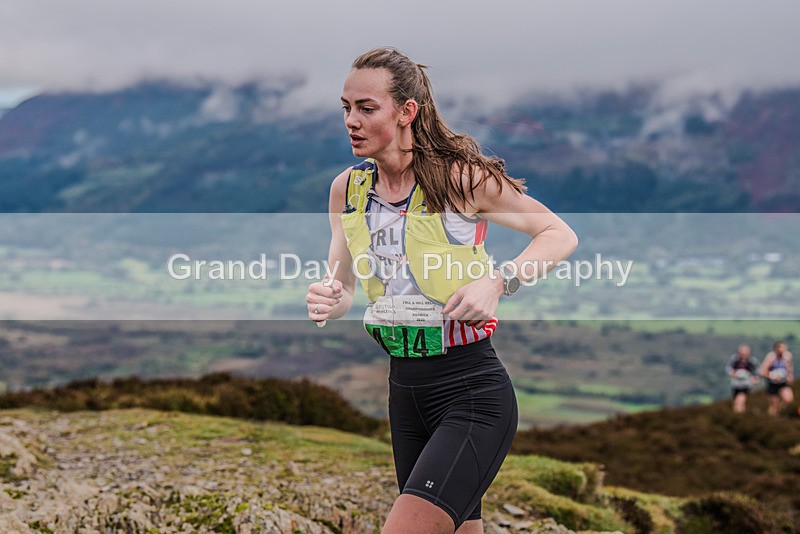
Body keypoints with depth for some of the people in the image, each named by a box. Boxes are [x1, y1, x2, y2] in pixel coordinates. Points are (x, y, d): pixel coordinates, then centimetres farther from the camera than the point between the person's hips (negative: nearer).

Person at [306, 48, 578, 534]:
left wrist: (497, 282, -20)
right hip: (404, 390, 6)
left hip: (472, 389, -6)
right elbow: (343, 290, 13)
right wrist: (329, 301, -11)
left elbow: (562, 235, -5)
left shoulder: (460, 177, -11)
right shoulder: (348, 188, 5)